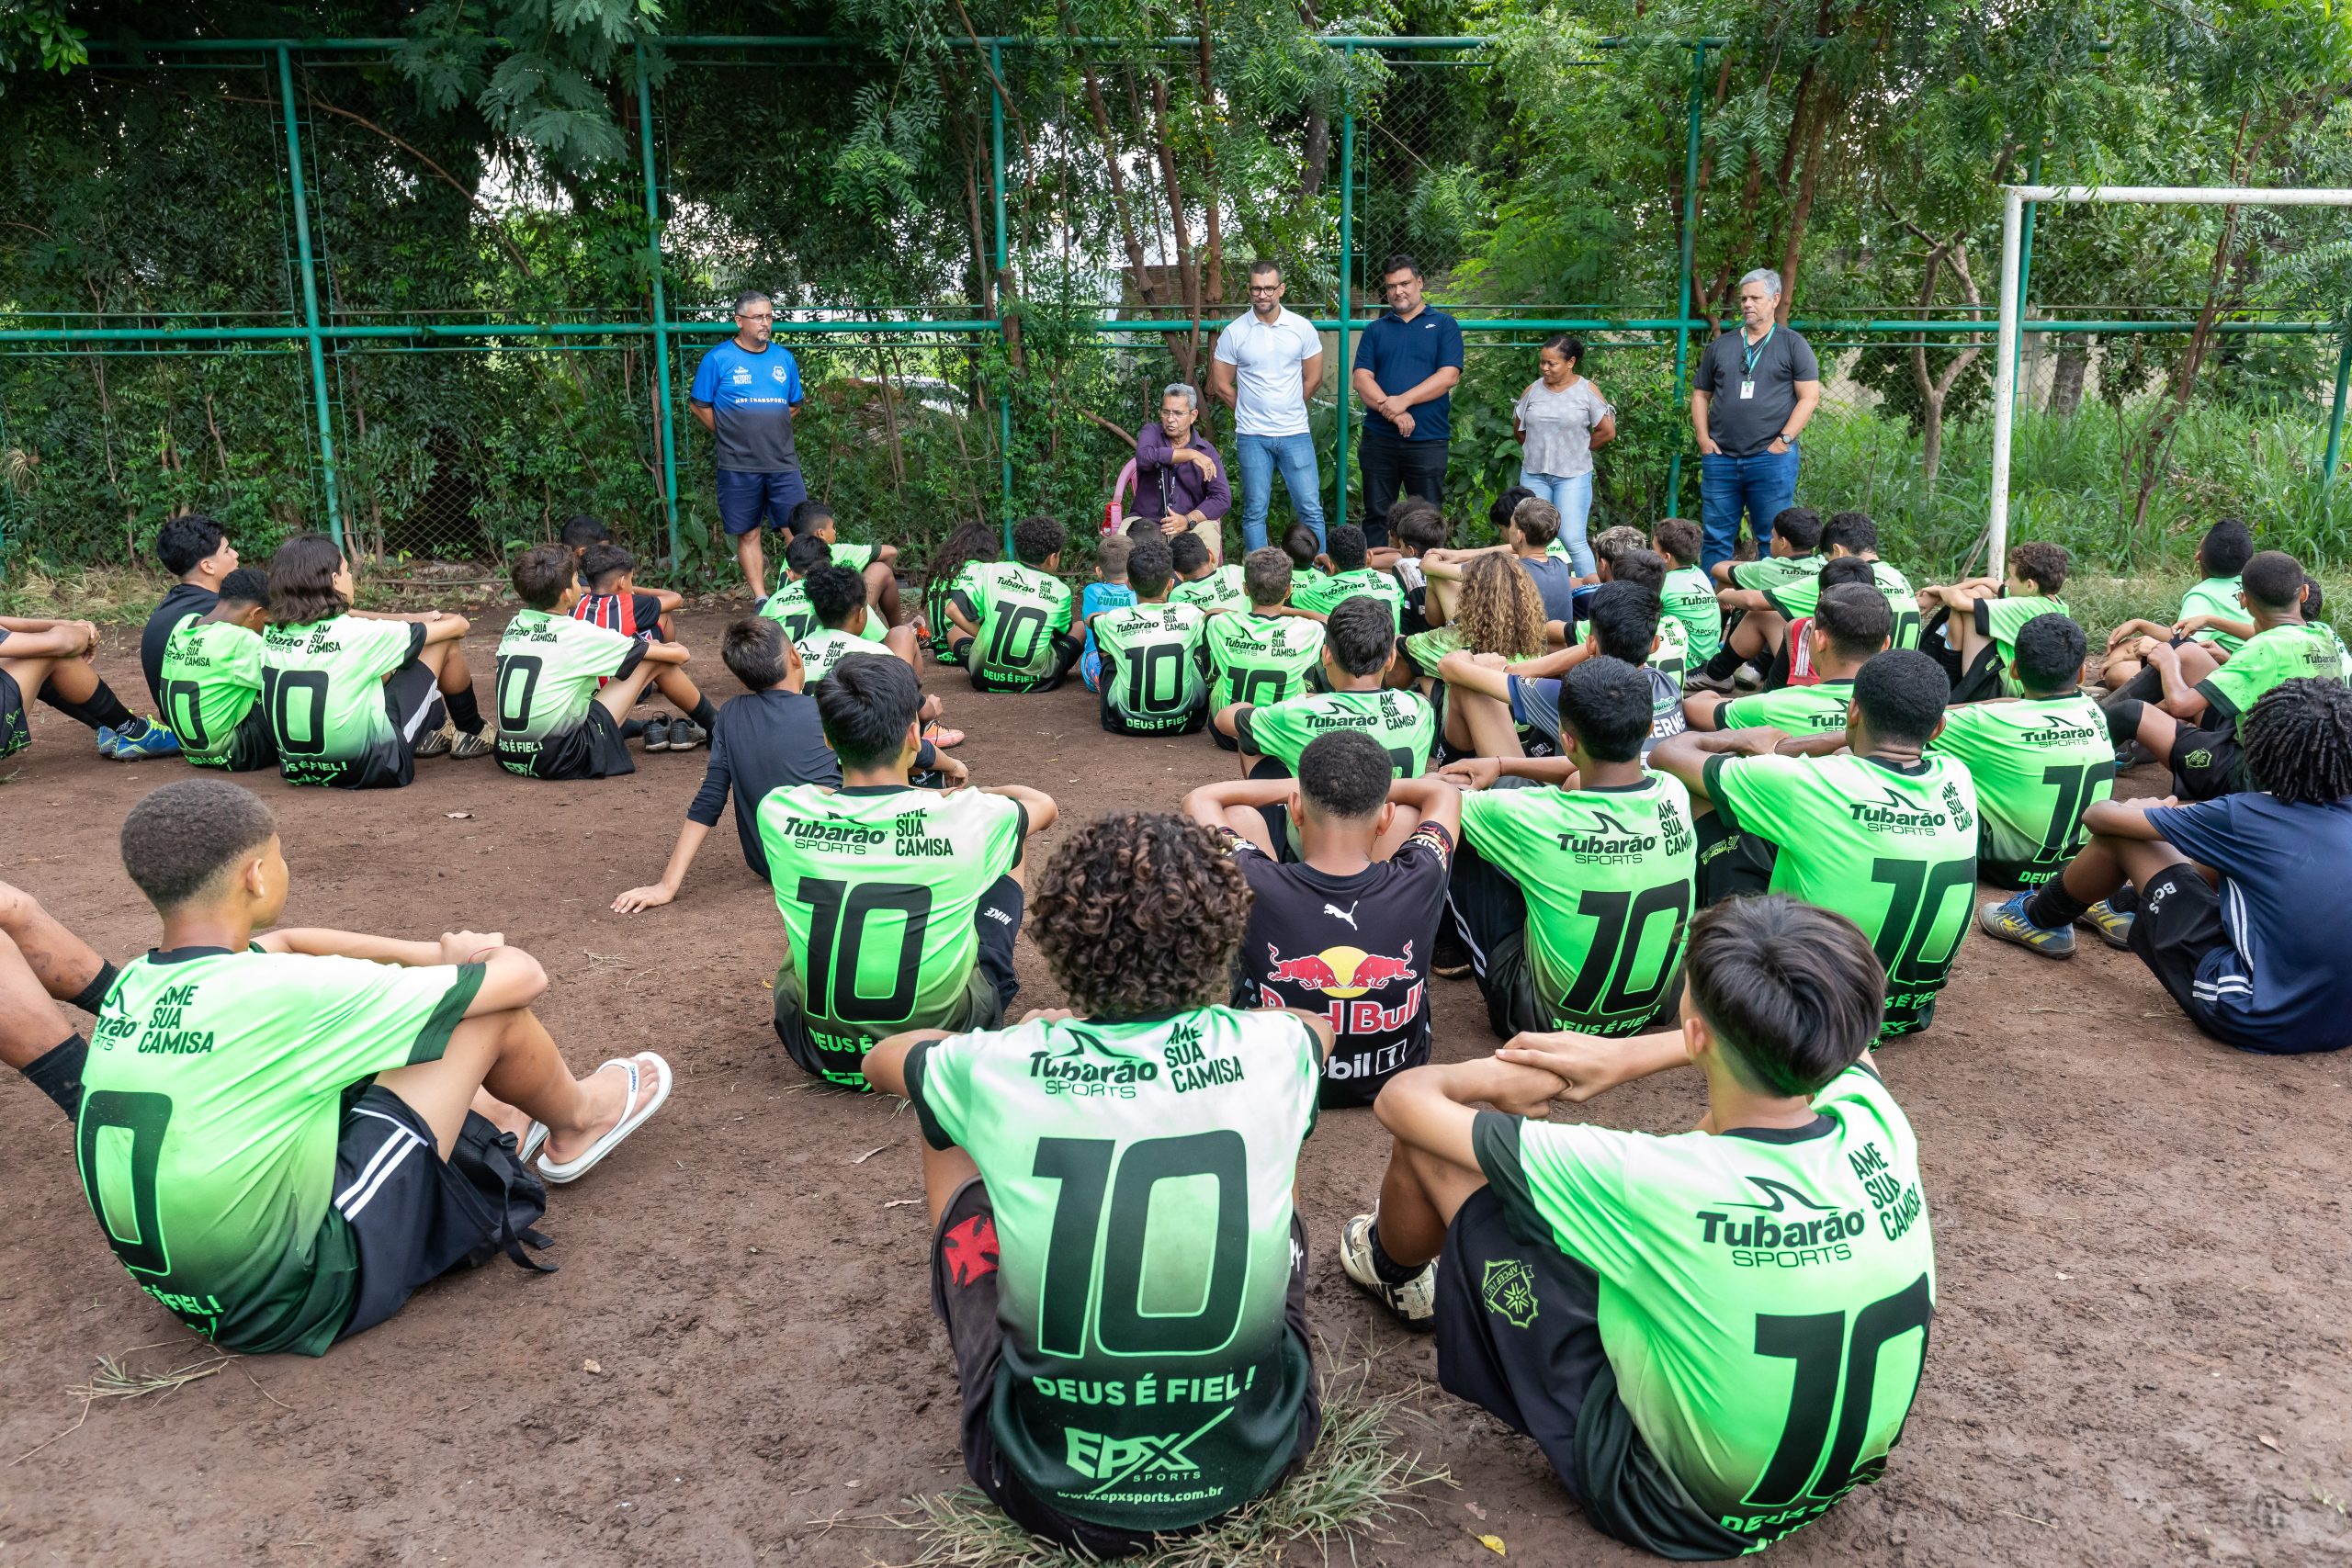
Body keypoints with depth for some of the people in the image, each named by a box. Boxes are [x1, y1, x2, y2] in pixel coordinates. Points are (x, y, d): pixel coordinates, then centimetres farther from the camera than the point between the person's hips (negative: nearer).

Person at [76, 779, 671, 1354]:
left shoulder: (131, 987, -2)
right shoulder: (281, 995, -24)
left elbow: (285, 940, 21)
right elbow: (523, 976, -14)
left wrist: (433, 954, 13)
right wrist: (460, 961, 10)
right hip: (305, 1297, -8)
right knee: (492, 1004, -4)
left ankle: (500, 1119, 42)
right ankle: (577, 1119, 27)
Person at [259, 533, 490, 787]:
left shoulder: (272, 633, -2)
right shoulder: (354, 634, -19)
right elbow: (458, 626, -6)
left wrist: (411, 618, 23)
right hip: (373, 768, -7)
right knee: (447, 642, 5)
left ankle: (435, 730, 37)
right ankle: (473, 734, 28)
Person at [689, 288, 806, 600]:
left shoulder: (784, 358, 9)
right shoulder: (717, 358, -2)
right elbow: (699, 405, 4)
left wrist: (770, 430, 10)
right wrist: (730, 436, 4)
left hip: (783, 462, 3)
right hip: (738, 465, -2)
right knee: (748, 534, 4)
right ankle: (761, 600, 12)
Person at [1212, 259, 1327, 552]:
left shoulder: (1302, 328, 1)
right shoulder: (1233, 332, -1)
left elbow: (1313, 378, 10)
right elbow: (1221, 385, 5)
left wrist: (1288, 410, 13)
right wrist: (1251, 412, 9)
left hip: (1295, 433, 0)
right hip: (1252, 437, 0)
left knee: (1311, 509, -1)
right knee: (1255, 511, 5)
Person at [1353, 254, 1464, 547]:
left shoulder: (1444, 325, 6)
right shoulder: (1375, 329, 13)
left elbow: (1448, 377, -6)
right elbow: (1361, 379, 1)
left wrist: (1403, 401, -15)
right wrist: (1392, 412, -15)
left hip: (1429, 439, -2)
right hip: (1378, 438, 2)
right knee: (1376, 517, 5)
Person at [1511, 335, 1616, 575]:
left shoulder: (1587, 391, -3)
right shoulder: (1533, 390, 6)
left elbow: (1608, 432, -2)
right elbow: (1518, 431, 16)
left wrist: (1578, 449, 4)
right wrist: (1539, 451, 11)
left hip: (1572, 475, -4)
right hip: (1534, 474, 4)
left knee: (1572, 540, -11)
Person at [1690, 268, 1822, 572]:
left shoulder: (1792, 344, 5)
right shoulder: (1721, 345, 15)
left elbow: (1809, 397, 0)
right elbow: (1700, 395, 18)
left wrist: (1784, 440, -10)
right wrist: (1703, 438, 3)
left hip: (1772, 458, -3)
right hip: (1720, 457, 3)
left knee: (1772, 541, 0)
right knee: (1716, 539, 5)